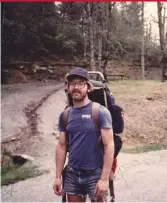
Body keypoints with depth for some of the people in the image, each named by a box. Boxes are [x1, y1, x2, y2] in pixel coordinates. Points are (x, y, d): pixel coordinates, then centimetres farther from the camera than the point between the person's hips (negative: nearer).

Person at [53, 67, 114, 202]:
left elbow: (109, 146, -12)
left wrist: (105, 178, -17)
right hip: (72, 174, 4)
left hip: (95, 174, -4)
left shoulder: (100, 112, -10)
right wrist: (58, 176, 5)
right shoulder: (65, 115, 5)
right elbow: (61, 146, 8)